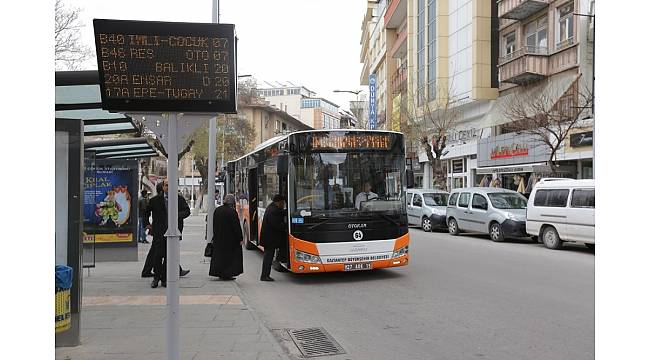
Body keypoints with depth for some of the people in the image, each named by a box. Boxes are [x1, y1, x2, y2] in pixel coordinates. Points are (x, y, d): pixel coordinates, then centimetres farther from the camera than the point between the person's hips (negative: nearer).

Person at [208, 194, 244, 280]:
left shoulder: (217, 210, 4)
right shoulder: (232, 211, -17)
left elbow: (214, 225, 13)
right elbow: (236, 226, -15)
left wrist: (215, 236, 21)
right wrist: (240, 239, -9)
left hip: (218, 238, 6)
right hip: (230, 239, -6)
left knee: (218, 255, 12)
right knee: (229, 255, 3)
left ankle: (218, 272, 15)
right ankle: (227, 274, 3)